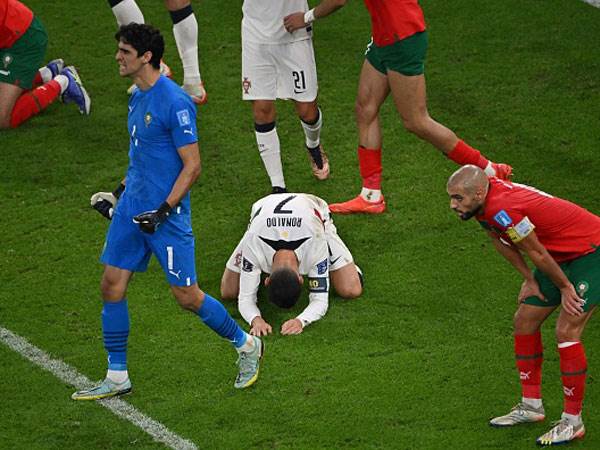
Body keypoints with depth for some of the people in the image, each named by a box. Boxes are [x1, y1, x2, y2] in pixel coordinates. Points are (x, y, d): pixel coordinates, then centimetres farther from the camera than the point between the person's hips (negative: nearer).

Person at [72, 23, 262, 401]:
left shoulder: (175, 103, -18)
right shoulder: (138, 97, 9)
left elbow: (192, 166, -17)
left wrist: (163, 211, -21)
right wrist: (119, 193, 20)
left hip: (167, 215, -8)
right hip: (132, 209, 8)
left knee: (187, 296, 0)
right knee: (112, 286, 5)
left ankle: (247, 346, 22)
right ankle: (117, 378, 13)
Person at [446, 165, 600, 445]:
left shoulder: (503, 210, -34)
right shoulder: (485, 203, -6)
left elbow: (538, 254, -22)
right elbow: (501, 240, 11)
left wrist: (565, 287, -9)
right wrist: (529, 280, 9)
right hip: (562, 258, 10)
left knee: (566, 331, -16)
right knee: (525, 320, 10)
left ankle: (573, 422, -6)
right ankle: (531, 406, 21)